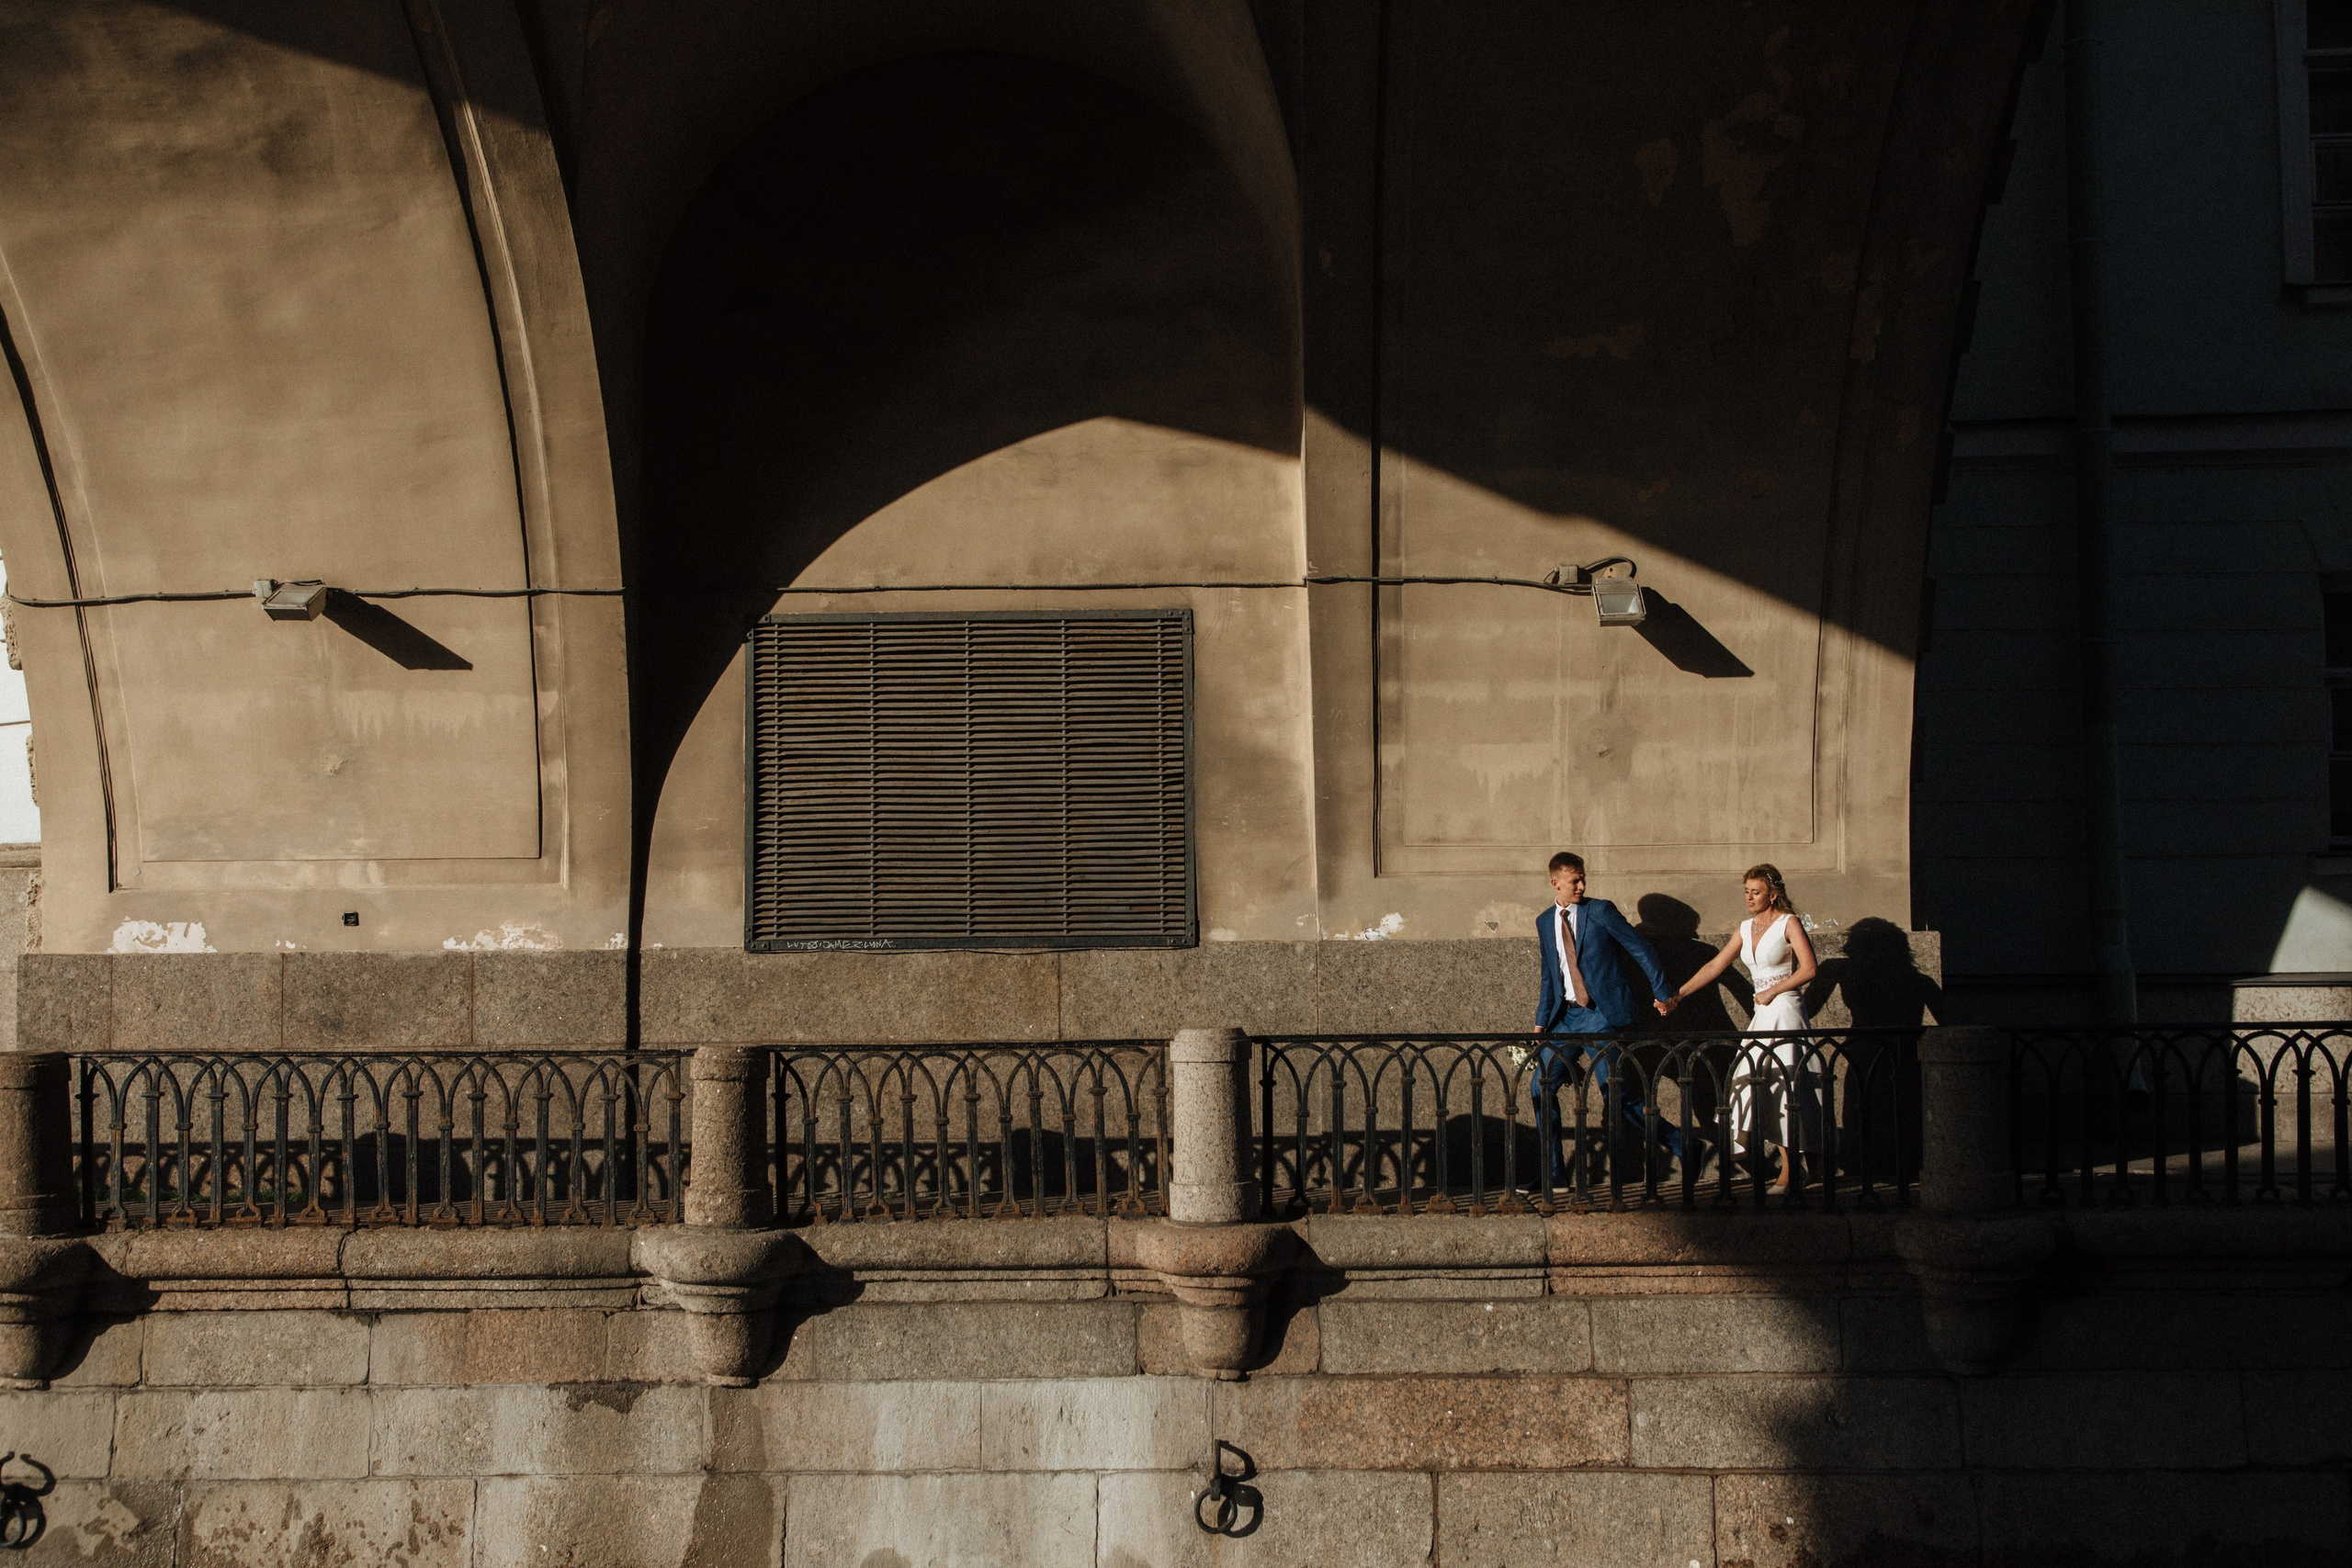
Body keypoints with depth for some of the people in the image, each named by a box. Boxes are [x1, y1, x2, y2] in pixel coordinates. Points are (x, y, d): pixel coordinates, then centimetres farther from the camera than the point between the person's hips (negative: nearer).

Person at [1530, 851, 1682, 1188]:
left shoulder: (1600, 911, -4)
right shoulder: (1544, 922, 12)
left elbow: (1641, 949, -2)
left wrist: (1661, 991, -4)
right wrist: (1541, 1022, 13)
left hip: (1602, 1015, -6)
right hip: (1567, 1017, 6)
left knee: (1617, 1096, -10)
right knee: (1541, 1087, 1)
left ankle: (1679, 1145, 6)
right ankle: (1553, 1173, 9)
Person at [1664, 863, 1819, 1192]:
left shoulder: (1788, 923, -5)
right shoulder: (1746, 928, 14)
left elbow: (1809, 968, -13)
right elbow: (1715, 966, 15)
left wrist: (1772, 992, -12)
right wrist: (1677, 996, 11)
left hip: (1784, 1011, -7)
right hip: (1760, 1016, 7)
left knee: (1784, 1085, -6)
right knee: (1753, 1084, 2)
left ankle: (1788, 1169, -3)